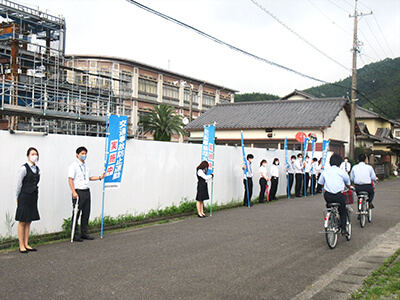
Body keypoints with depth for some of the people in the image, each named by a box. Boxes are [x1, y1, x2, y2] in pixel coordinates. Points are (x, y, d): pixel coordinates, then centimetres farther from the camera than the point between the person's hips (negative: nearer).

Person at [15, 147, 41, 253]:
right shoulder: (24, 168, -11)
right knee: (22, 222, 0)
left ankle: (26, 244, 17)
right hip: (24, 197, -7)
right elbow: (18, 184, -6)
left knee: (29, 222, 11)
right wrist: (18, 198, 1)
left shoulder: (37, 169, 10)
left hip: (33, 197, 7)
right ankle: (21, 246, 6)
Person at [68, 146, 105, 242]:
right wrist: (74, 192, -19)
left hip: (87, 191, 7)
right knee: (76, 213, -2)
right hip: (78, 192, -7)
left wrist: (100, 177, 17)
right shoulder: (74, 166, -6)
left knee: (86, 213, 10)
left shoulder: (86, 166, 16)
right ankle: (75, 235, 4)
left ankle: (84, 233, 19)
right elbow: (70, 179, -12)